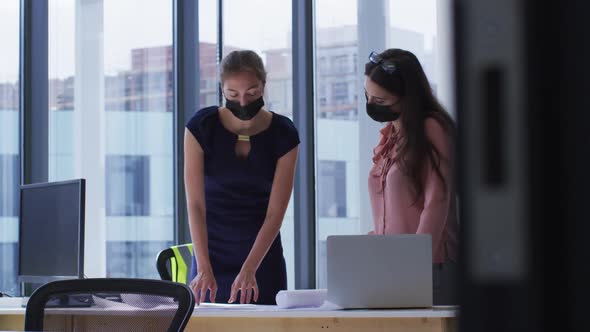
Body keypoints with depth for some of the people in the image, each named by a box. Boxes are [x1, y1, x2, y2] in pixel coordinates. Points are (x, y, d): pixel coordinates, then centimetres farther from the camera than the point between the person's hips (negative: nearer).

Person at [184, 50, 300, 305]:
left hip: (262, 254, 1)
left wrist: (249, 270, -23)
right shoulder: (201, 127, -11)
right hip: (212, 253, 0)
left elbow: (275, 212, -12)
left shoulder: (283, 135, -9)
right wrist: (204, 269, -25)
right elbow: (195, 204, -16)